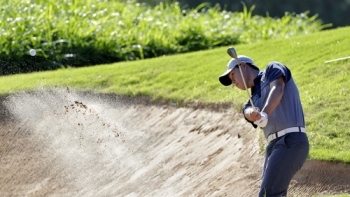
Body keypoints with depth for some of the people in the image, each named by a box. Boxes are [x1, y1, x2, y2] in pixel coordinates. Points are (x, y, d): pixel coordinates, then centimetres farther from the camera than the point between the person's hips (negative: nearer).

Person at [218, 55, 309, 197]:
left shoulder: (273, 70, 8)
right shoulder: (254, 99, 25)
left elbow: (277, 89, -13)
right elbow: (248, 112, 1)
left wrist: (264, 114, -31)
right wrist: (252, 114, -25)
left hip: (291, 141, -9)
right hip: (274, 145, 9)